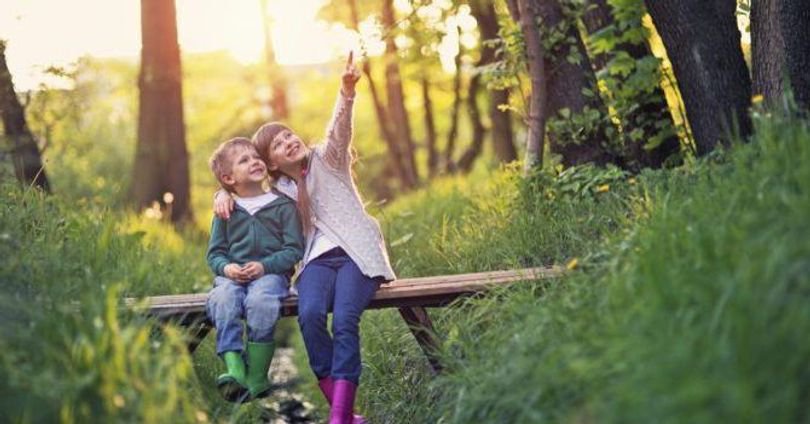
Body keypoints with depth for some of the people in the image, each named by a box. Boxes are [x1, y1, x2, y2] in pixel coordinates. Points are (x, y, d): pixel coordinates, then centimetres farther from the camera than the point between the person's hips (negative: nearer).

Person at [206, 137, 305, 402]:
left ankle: (257, 377, -28)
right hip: (232, 274, 2)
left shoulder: (283, 206, 9)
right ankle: (234, 369, -42)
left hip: (271, 272, -2)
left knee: (260, 300, -36)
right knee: (222, 298, -33)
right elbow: (215, 252, 12)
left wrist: (265, 266, -14)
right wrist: (226, 267, -11)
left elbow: (294, 249, 1)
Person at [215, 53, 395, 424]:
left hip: (356, 254, -3)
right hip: (318, 259, 3)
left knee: (345, 318, -29)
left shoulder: (327, 160, 12)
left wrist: (346, 92, -26)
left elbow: (339, 130, -7)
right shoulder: (279, 192, 21)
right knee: (309, 313, -30)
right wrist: (224, 194, 9)